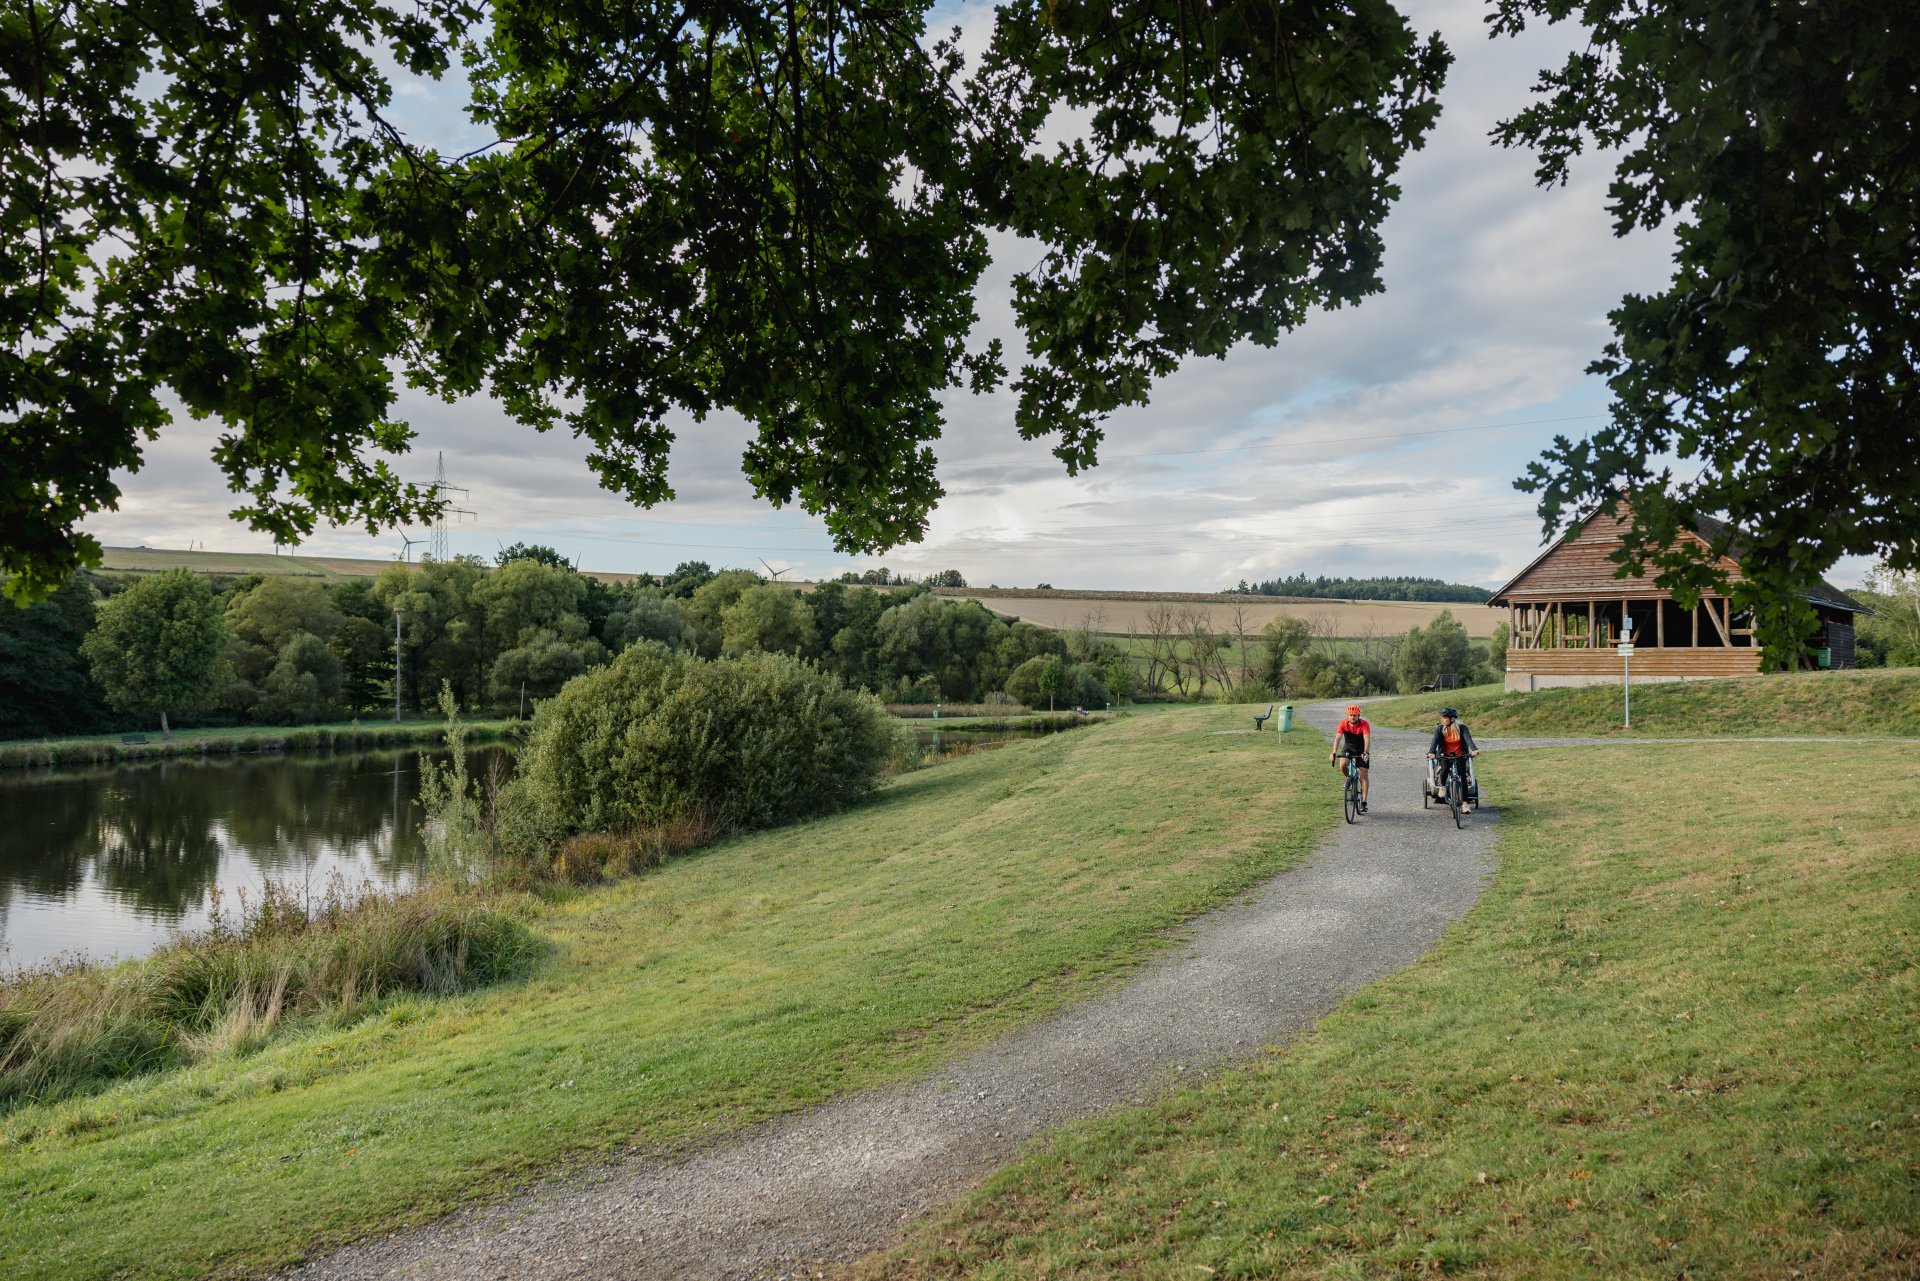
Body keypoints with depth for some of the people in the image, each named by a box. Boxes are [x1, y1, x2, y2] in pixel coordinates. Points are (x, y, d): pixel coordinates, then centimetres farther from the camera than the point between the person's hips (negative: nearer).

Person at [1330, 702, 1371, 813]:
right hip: (1348, 748, 1)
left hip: (1361, 750, -1)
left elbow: (1367, 739, -38)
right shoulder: (1343, 724, -22)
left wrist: (1366, 753, -55)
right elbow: (1338, 738, -31)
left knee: (1363, 774, -8)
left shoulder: (1364, 724, -26)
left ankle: (1363, 802, -5)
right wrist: (1334, 753, -46)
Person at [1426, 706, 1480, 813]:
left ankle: (1465, 803, -17)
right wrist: (1431, 752, -39)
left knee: (1463, 776, -19)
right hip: (1445, 756, 0)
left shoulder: (1461, 727, -8)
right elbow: (1435, 740, -19)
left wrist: (1474, 750, -42)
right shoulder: (1440, 728, -5)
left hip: (1460, 756, 0)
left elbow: (1468, 739, -22)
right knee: (1444, 768, -31)